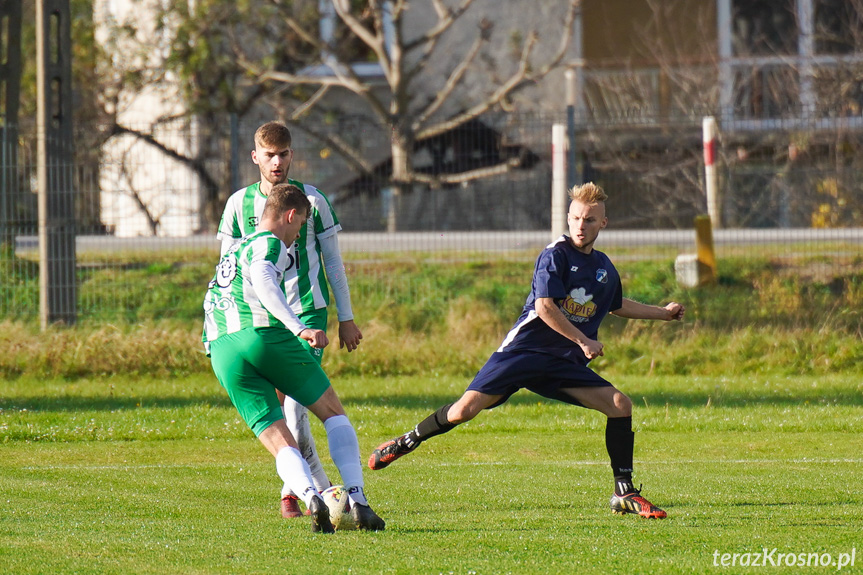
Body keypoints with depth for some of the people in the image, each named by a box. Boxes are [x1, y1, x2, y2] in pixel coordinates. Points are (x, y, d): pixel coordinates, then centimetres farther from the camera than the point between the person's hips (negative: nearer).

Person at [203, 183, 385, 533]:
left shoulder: (235, 250, 32)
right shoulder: (269, 243, 6)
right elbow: (263, 281, -15)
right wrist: (299, 328, -26)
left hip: (222, 354, 6)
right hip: (265, 336, -6)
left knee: (280, 444, 0)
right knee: (333, 413, 11)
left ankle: (310, 497, -29)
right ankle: (357, 501, 0)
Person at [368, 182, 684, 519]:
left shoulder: (604, 267, 13)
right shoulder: (555, 255, -10)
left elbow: (616, 305, 35)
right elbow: (544, 307, -20)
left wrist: (663, 313, 39)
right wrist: (583, 342, -17)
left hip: (565, 364, 5)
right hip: (525, 349, -5)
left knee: (620, 405, -11)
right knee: (467, 408, -13)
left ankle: (624, 493, -3)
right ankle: (406, 442, 13)